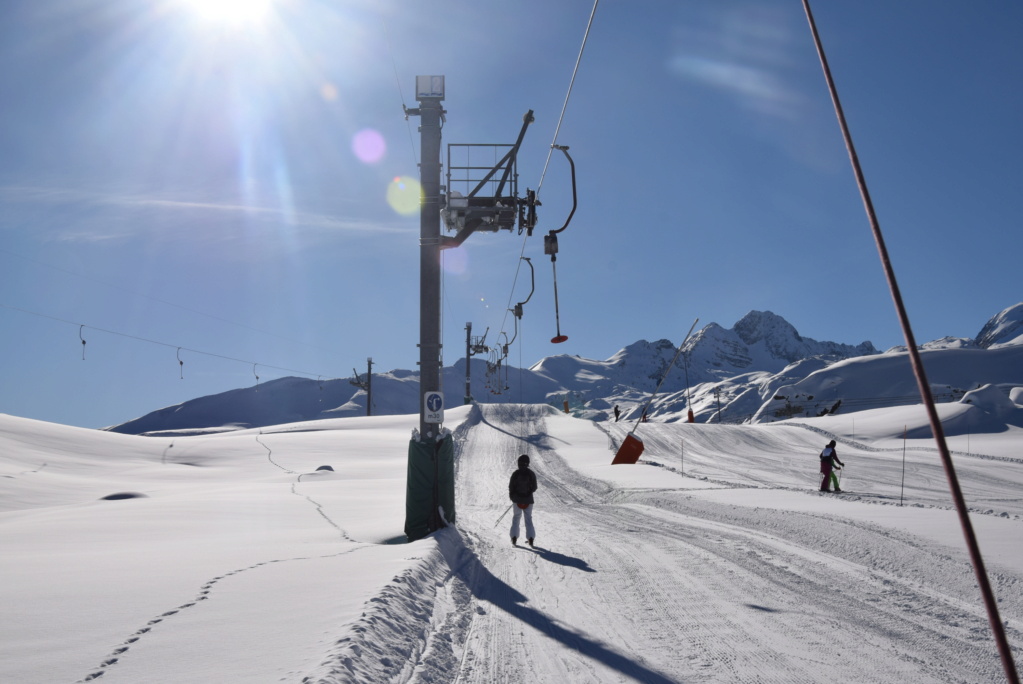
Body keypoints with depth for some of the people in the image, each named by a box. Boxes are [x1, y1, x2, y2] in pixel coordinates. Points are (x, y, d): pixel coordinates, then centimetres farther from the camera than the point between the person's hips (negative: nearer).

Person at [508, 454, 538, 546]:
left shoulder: (516, 474, -10)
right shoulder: (531, 474, -6)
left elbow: (511, 486, -6)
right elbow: (534, 488, -1)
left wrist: (512, 496, 11)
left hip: (517, 500, -1)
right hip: (528, 500, 1)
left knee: (516, 518, 14)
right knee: (528, 519, 11)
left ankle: (514, 537, 7)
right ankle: (530, 538, 1)